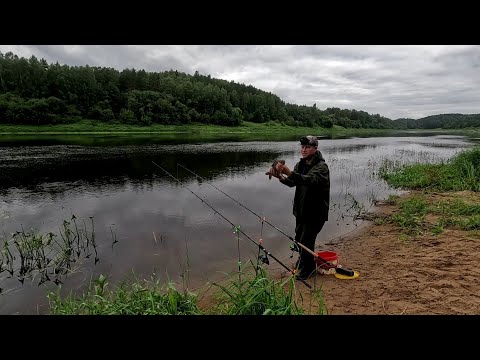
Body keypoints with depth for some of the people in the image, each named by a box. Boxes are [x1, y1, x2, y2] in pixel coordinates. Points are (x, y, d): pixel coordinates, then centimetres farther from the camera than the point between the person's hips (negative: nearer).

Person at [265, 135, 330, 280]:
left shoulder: (321, 166, -18)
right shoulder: (300, 164, 7)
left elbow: (310, 180, -38)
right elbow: (292, 182, -2)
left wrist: (289, 172, -51)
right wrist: (280, 176, -24)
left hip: (316, 212, -7)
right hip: (301, 209, 7)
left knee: (306, 240, -4)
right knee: (299, 238, 20)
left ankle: (307, 269, 18)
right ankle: (303, 260, 44)